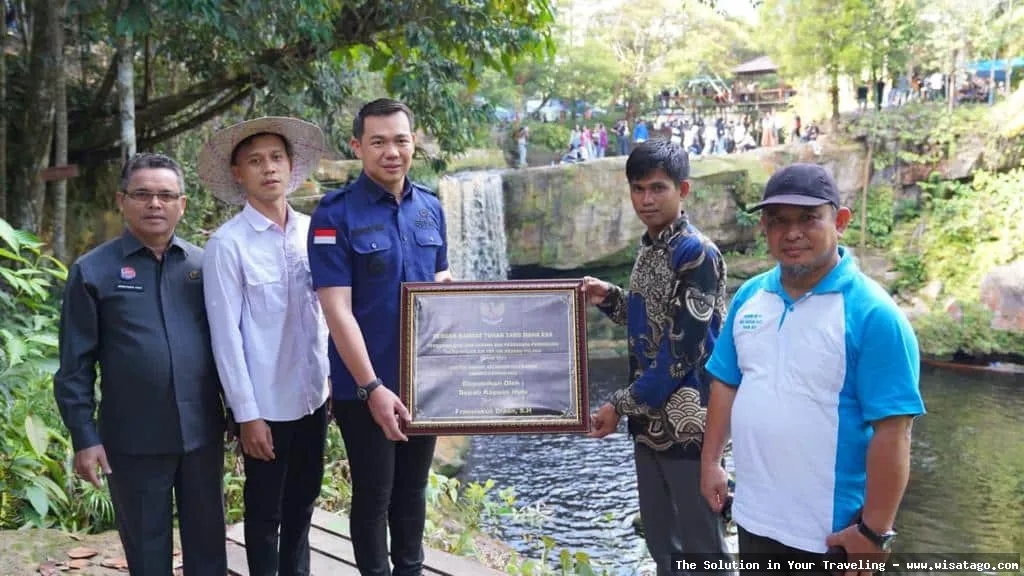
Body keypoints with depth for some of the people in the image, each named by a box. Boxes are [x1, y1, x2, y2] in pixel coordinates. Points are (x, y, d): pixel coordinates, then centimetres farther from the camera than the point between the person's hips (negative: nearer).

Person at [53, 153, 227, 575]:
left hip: (202, 433, 2)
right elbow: (75, 364, -2)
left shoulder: (205, 264, 4)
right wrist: (84, 437, -6)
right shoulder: (92, 270, -2)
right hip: (133, 442, -2)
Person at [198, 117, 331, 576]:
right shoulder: (227, 244, -12)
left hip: (313, 395, 5)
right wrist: (246, 414, -12)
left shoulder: (312, 231, 2)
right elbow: (226, 334, -12)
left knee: (303, 503, 19)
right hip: (265, 403, -5)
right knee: (265, 512, 11)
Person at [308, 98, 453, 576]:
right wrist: (372, 387, -19)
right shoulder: (335, 213, -12)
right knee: (373, 494, 8)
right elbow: (337, 309, -16)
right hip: (366, 385, -5)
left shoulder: (431, 207, 5)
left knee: (413, 488, 18)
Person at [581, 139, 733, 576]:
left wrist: (620, 406, -14)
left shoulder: (697, 254, -16)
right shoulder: (648, 249, 10)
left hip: (687, 423, -8)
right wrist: (609, 299, 4)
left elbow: (682, 351, -20)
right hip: (649, 421, 8)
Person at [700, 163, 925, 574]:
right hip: (753, 514, 6)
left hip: (832, 527, -5)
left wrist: (874, 530, -17)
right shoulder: (749, 296, 2)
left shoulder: (872, 313, -17)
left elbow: (892, 432, -18)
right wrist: (710, 461, 8)